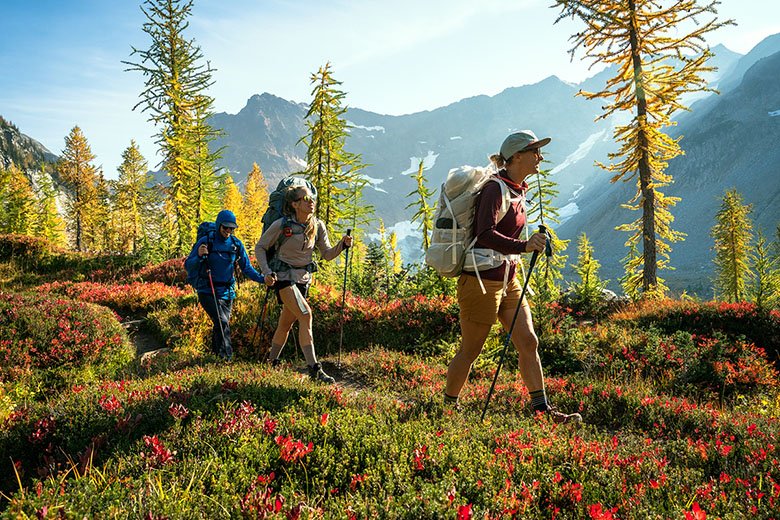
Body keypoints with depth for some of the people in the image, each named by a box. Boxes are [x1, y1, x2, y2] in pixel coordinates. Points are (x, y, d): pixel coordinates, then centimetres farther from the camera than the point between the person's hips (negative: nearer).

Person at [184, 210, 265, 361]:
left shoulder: (236, 244, 4)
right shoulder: (206, 241, -6)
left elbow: (246, 267, 7)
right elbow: (187, 265, -4)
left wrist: (261, 278, -10)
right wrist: (199, 256, -24)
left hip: (227, 292, 5)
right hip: (207, 291, -4)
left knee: (221, 326, 11)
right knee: (222, 323, -21)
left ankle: (215, 355, 29)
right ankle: (226, 358, -21)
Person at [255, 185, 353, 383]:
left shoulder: (318, 226, -1)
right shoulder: (282, 225, -14)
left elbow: (328, 254, 2)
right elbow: (260, 248, -3)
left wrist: (342, 244, -16)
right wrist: (267, 272, -13)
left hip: (303, 278, 5)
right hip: (283, 276, -5)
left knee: (286, 323, 13)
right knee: (305, 314, -22)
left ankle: (272, 362, 33)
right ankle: (314, 369, -23)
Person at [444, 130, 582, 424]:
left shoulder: (518, 191, 11)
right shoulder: (495, 189, -16)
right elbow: (485, 234, -30)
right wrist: (523, 246, -41)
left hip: (507, 280, 9)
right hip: (481, 281, -9)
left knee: (528, 343, 4)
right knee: (470, 352, 4)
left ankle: (543, 411, 10)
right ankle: (447, 407, 23)